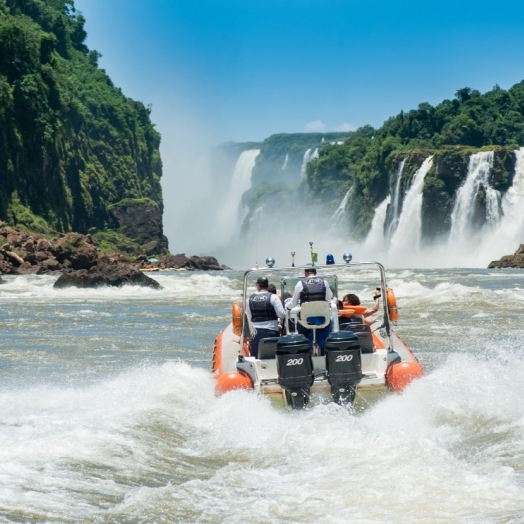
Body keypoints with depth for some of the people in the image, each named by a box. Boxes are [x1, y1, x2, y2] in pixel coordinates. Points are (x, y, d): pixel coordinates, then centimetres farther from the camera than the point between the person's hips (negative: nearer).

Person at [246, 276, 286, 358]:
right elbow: (282, 315, -8)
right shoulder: (273, 297, -6)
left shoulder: (251, 298, 3)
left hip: (255, 332, 3)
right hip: (270, 332, -3)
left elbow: (248, 317, 8)